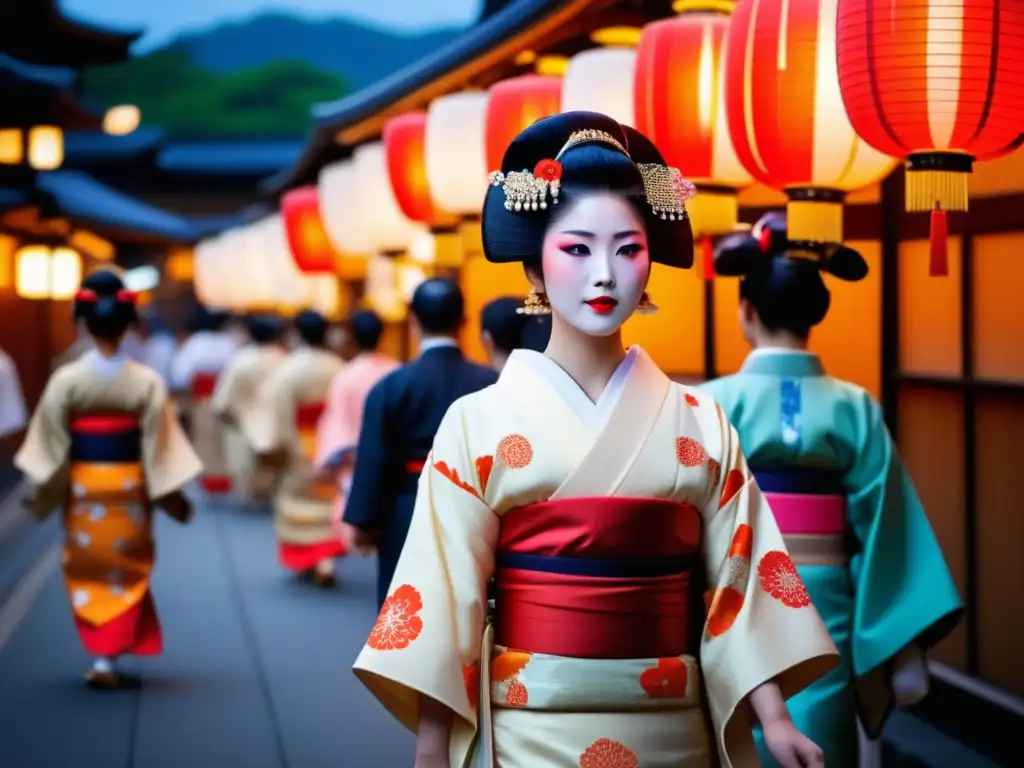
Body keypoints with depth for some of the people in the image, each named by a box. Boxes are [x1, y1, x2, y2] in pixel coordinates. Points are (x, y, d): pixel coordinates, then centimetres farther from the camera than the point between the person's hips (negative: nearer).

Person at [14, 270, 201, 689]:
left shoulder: (66, 379, -10)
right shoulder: (147, 382, -10)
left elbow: (51, 445, -7)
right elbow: (158, 446, -7)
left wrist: (40, 489, 3)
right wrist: (173, 494, 2)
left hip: (82, 489, 0)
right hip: (129, 489, 0)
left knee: (88, 570, 14)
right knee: (125, 570, 9)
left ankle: (102, 656, 14)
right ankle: (108, 659, 4)